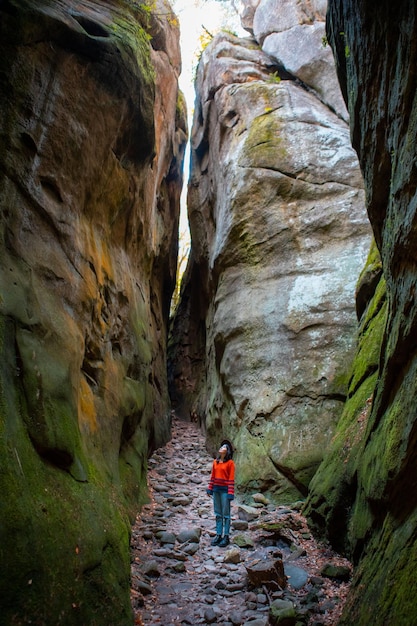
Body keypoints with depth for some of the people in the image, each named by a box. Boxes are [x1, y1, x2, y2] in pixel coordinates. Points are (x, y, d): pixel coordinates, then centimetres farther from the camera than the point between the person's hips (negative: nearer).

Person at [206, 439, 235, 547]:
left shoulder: (230, 462, -9)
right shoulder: (215, 462, 8)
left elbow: (231, 479, -11)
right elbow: (212, 476, 11)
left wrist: (230, 493, -14)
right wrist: (210, 489, 8)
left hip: (224, 490, -6)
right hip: (216, 489, 6)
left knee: (226, 514, 2)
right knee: (218, 514, 12)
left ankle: (226, 537, 8)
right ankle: (218, 535, 19)